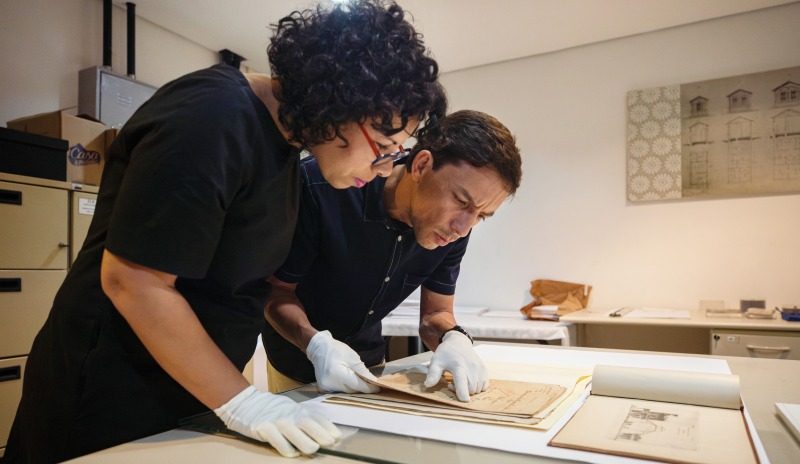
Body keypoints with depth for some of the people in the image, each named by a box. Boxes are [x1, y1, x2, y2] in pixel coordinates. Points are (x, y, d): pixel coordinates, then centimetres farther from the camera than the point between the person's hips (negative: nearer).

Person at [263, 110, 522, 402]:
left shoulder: (453, 228, -19)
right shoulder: (319, 186, -33)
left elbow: (434, 314, -9)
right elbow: (276, 289, -22)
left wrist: (454, 339, -31)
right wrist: (317, 344, -40)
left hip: (369, 359, 4)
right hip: (299, 359, -3)